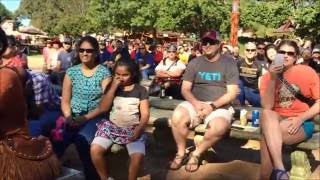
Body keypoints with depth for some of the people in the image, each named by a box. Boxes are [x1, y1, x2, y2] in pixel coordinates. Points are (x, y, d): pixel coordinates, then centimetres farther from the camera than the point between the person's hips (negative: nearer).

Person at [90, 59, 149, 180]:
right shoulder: (112, 88, 11)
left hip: (132, 129, -2)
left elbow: (145, 113, 0)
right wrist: (113, 87, -6)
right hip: (111, 126, 2)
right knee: (95, 150, -24)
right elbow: (103, 108, -2)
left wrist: (139, 129, -17)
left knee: (138, 155, -29)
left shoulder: (140, 90, 4)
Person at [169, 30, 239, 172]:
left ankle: (196, 154, -7)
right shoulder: (195, 63, 9)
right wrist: (196, 103, -17)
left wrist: (212, 106, -18)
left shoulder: (229, 63, 1)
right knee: (177, 117, -29)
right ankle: (181, 153, -3)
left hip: (219, 106, -2)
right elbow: (185, 89, 4)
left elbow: (232, 93, -4)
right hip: (195, 103, 2)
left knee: (220, 127, -35)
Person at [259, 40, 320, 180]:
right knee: (266, 114, -33)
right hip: (275, 121, 2)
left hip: (302, 123, -2)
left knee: (267, 137, -30)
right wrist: (272, 79, -18)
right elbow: (267, 107, -11)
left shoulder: (307, 72, -3)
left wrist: (300, 119, -17)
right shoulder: (268, 76, 2)